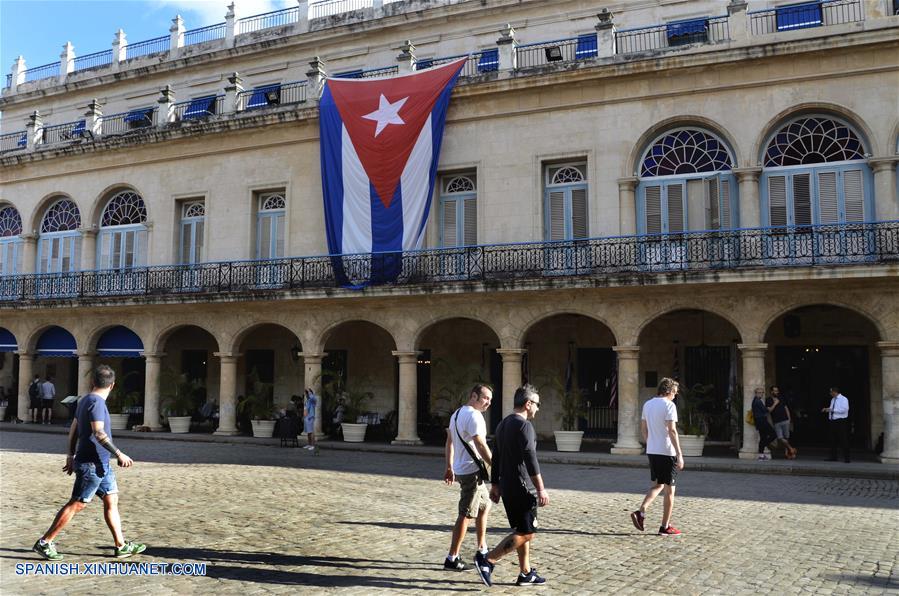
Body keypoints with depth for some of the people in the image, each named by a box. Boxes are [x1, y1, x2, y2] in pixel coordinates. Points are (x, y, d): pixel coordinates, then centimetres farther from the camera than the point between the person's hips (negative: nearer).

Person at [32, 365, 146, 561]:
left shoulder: (86, 400, 13)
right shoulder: (96, 402, -16)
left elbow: (73, 430, 20)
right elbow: (99, 433, -26)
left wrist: (71, 455, 26)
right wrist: (119, 454, -25)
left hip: (100, 463, 10)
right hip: (92, 463, -10)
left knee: (111, 501, 9)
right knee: (76, 504, -3)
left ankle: (121, 546, 12)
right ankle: (44, 543, 6)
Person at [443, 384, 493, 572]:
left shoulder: (457, 414, 15)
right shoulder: (474, 416, -16)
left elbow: (449, 443, 20)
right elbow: (481, 446, -21)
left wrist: (449, 468, 24)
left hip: (460, 470, 10)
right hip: (472, 471, -10)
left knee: (484, 505, 22)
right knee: (466, 514, -5)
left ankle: (482, 549, 28)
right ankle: (452, 559, -1)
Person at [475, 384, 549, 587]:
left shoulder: (503, 424, 15)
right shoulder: (524, 425, -14)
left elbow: (496, 457, 18)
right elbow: (530, 459, -21)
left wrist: (495, 485, 22)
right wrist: (541, 489, -20)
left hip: (507, 486, 10)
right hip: (522, 487, -10)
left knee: (522, 531, 16)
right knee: (526, 533, -5)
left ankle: (526, 573, 19)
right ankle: (487, 559, -8)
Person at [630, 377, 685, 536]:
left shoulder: (647, 404, 11)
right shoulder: (669, 405, -12)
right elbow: (672, 431, -19)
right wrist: (679, 454, -18)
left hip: (652, 451, 7)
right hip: (667, 452, -7)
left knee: (657, 485, 18)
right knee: (669, 489, 4)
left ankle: (641, 512, -1)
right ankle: (665, 527, 10)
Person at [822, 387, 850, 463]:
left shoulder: (843, 399, -9)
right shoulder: (833, 400, 15)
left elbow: (844, 409, -21)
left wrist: (832, 410, -22)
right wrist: (827, 409, 4)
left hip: (841, 422, -8)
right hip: (833, 421, 8)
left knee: (843, 440, -5)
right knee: (833, 439, 10)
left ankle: (846, 458, 0)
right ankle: (833, 457, 17)